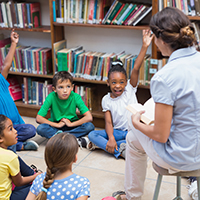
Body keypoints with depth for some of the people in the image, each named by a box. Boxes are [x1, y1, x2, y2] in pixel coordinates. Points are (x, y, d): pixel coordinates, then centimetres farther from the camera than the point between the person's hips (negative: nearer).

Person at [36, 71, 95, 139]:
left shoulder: (76, 97, -16)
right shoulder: (51, 97, -17)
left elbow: (89, 117, -21)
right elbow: (38, 118, -17)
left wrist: (71, 124, -21)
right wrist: (57, 125, -19)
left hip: (72, 126, 0)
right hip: (56, 126, 0)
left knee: (90, 126, -27)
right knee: (40, 128, -30)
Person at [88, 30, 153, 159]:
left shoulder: (130, 89, -4)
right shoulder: (106, 100, -1)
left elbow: (136, 69, -17)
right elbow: (108, 122, -7)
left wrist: (145, 47, -30)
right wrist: (111, 138, -26)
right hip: (116, 131, 1)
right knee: (92, 135, -20)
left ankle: (102, 144, -27)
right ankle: (120, 151, -31)